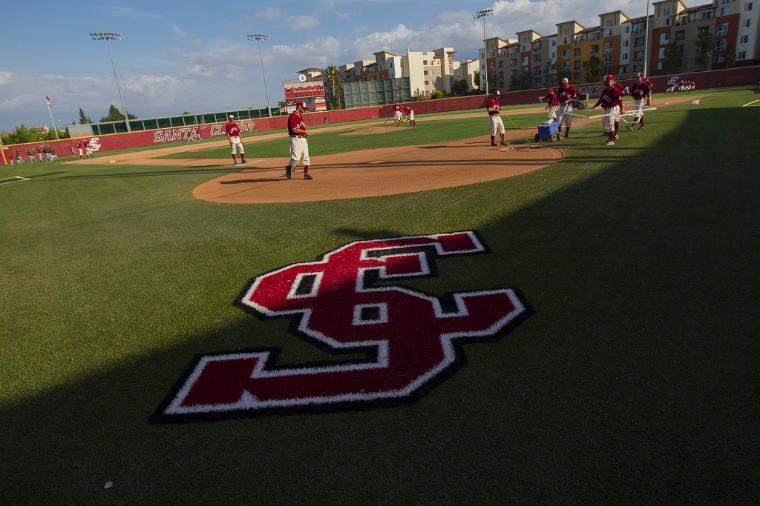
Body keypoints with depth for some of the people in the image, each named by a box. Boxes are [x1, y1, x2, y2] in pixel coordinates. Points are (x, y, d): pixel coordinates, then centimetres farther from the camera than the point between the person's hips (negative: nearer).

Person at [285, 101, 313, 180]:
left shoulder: (301, 116, 16)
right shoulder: (292, 116, -13)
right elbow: (294, 129, -21)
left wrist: (304, 132, 7)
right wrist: (304, 131, -9)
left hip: (303, 139, 9)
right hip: (296, 139, -9)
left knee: (306, 157, 4)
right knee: (296, 157, -10)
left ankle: (306, 174, 8)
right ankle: (288, 169, 14)